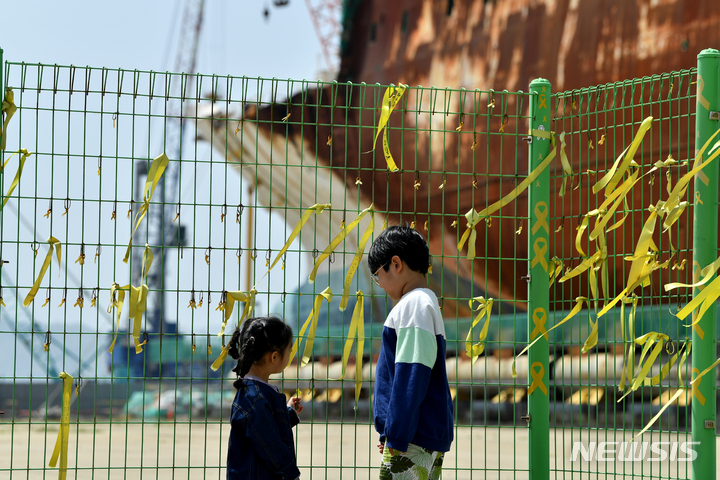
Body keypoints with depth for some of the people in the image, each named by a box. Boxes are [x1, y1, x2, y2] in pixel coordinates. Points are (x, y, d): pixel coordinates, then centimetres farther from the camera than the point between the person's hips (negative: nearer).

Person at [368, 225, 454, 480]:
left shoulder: (414, 304, -10)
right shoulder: (427, 303, 20)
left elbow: (411, 376, -17)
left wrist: (397, 437, -17)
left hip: (412, 439, -10)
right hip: (431, 438, 10)